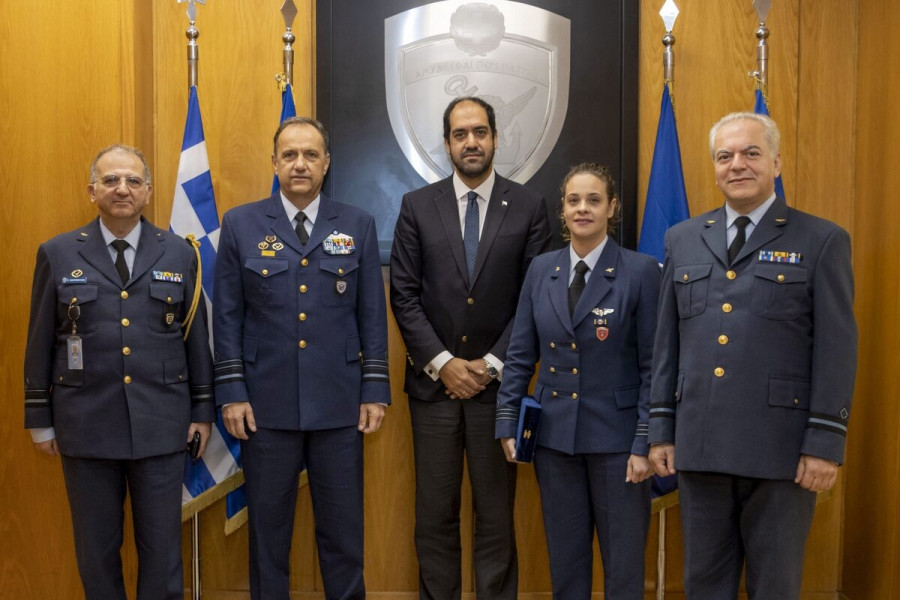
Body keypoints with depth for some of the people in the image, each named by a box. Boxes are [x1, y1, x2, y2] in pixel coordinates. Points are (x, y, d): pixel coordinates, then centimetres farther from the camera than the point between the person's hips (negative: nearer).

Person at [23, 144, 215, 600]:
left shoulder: (179, 254, 4)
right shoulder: (57, 254, 2)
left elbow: (196, 337, 5)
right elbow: (40, 342, 5)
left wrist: (203, 410, 4)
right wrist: (39, 418, 4)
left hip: (160, 425, 0)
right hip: (85, 425, 0)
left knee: (162, 545, 7)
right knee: (96, 548, 12)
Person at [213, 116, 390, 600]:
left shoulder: (358, 225, 4)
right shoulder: (241, 225, 3)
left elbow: (372, 314, 4)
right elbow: (227, 317, 2)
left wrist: (375, 390, -1)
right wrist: (231, 393, -3)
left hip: (339, 404, 0)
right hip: (267, 404, 0)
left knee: (343, 529, 9)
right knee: (268, 528, 12)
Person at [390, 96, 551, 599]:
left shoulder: (529, 207, 1)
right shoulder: (418, 206, 4)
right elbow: (404, 295, 0)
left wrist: (493, 364, -8)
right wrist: (443, 363, -8)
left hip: (498, 382, -1)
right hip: (434, 382, 1)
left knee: (497, 514, 8)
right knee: (435, 514, 8)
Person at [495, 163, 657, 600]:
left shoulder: (640, 271, -7)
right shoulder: (540, 270, 4)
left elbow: (654, 364, -8)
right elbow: (520, 354, 7)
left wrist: (645, 442, -12)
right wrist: (508, 422, 2)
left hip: (616, 435, -3)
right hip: (554, 433, 3)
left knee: (623, 559, 9)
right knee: (564, 556, 15)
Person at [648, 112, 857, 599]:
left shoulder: (822, 241, -1)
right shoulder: (682, 239, 10)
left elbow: (836, 350, -4)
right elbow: (666, 342, 10)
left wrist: (825, 444, -9)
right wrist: (661, 429, 7)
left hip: (780, 449, -3)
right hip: (699, 445, 3)